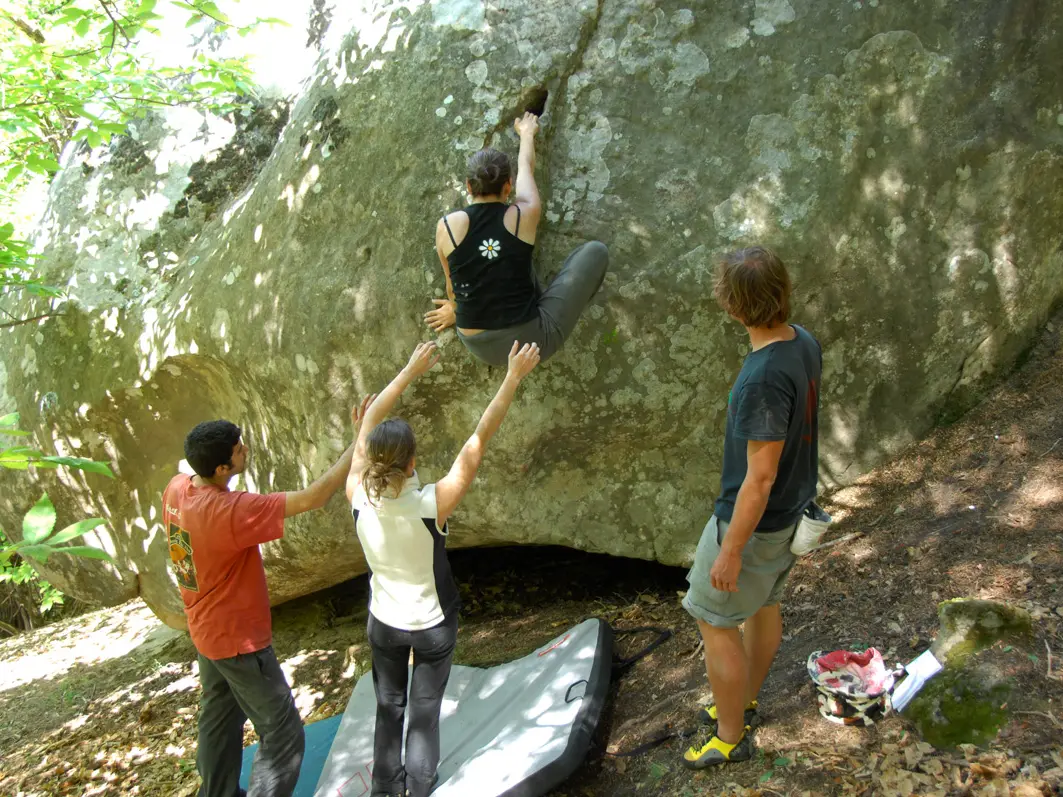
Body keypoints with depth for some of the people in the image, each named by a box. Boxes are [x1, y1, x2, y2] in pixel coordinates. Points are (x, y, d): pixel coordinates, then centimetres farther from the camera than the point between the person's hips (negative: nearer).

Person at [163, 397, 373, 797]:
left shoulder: (176, 488, -10)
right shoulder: (230, 511, -35)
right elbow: (313, 497, -34)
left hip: (207, 629, 9)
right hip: (239, 639, -9)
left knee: (219, 718, 27)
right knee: (283, 736, 3)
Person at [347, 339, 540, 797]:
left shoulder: (358, 498, -24)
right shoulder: (430, 506, -33)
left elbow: (369, 424, -12)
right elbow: (479, 440, -29)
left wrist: (411, 370, -3)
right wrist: (514, 377, -24)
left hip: (385, 622, 3)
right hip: (432, 625, -3)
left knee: (388, 708, 23)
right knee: (424, 715, 16)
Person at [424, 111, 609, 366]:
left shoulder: (447, 226, -7)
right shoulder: (524, 216, -10)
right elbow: (526, 169, 13)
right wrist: (527, 134, 33)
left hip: (480, 347, 4)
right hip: (531, 343, -3)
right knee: (596, 251, 5)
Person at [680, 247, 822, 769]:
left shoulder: (764, 379, -33)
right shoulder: (805, 344, -5)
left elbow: (760, 477, -28)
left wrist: (731, 551, -18)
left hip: (752, 519, -9)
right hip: (789, 508, 9)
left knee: (715, 621, 8)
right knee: (763, 604, 23)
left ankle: (730, 734, 26)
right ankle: (743, 703, 44)